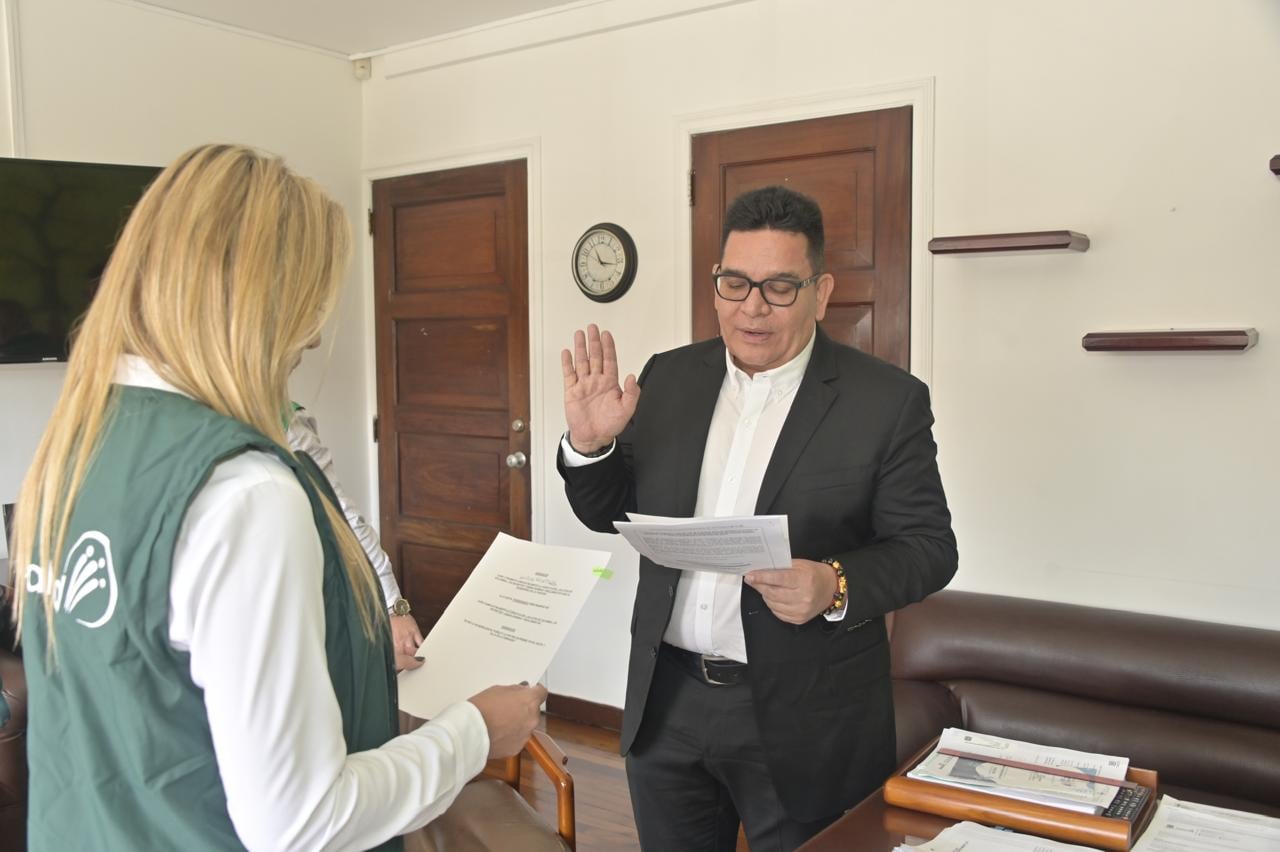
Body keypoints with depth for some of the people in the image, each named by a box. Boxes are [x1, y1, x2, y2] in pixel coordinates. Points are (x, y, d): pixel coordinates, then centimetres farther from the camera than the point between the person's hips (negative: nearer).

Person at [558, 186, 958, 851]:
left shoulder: (888, 400, -9)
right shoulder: (669, 377, 3)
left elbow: (929, 545, -7)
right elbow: (611, 515, 8)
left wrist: (836, 587, -25)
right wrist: (589, 444, -12)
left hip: (803, 720, -3)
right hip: (667, 702, 4)